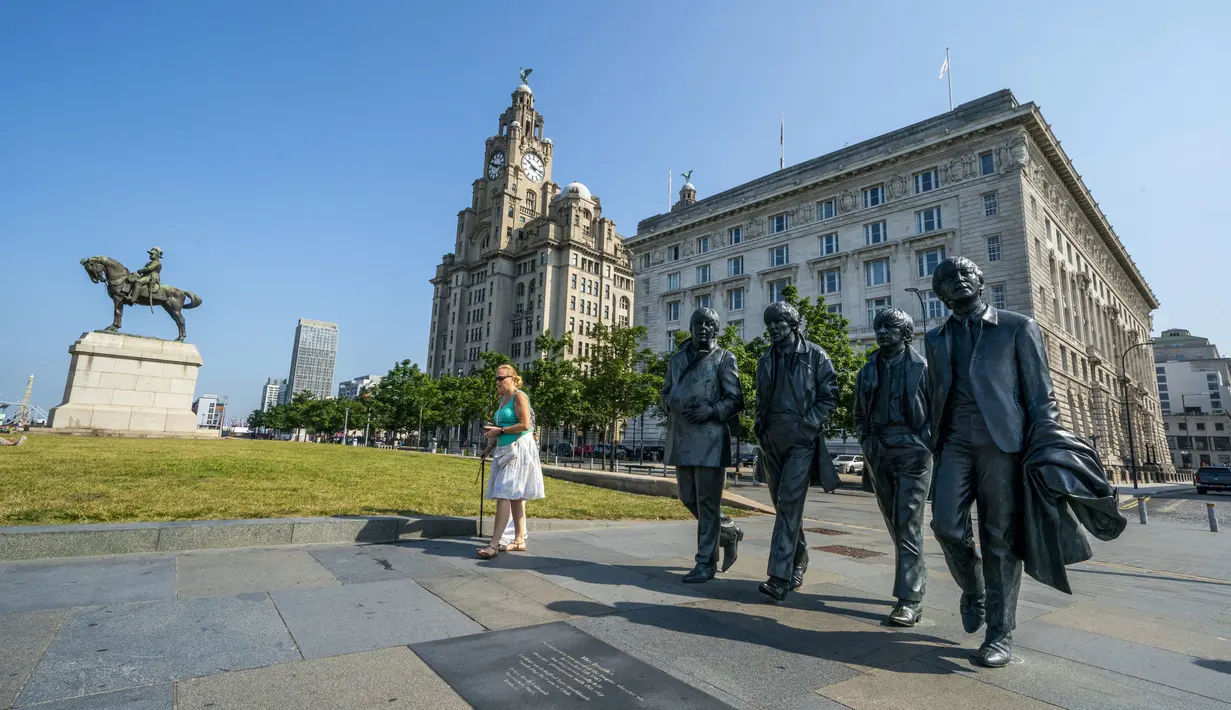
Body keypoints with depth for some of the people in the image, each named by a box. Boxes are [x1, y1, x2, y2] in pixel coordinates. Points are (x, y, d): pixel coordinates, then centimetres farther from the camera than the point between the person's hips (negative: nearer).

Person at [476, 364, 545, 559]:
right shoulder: (503, 399, 18)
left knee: (504, 494, -13)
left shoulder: (519, 396, -9)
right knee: (515, 496, 11)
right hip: (505, 450, 9)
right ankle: (519, 540, 17)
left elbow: (525, 425, -18)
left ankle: (494, 544, -13)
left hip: (518, 450, -9)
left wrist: (499, 430, -12)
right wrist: (493, 430, 7)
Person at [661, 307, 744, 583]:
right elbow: (666, 392, 23)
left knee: (707, 502, -1)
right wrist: (671, 404, 1)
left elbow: (735, 400, -2)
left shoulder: (724, 358, 1)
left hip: (710, 439, -5)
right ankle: (730, 533, 36)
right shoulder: (677, 359, 16)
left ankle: (706, 563, 11)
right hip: (681, 439, 6)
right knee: (689, 500, 13)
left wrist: (711, 410, -19)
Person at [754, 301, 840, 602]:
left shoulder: (815, 355, 0)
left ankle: (780, 578, -13)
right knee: (783, 504, 13)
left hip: (801, 437, -5)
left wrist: (808, 423, -13)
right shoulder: (765, 360, 15)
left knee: (789, 502, -13)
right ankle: (798, 559, 33)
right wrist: (760, 426, 6)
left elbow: (830, 396, -2)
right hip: (772, 439, 6)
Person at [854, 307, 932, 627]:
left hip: (912, 455, -5)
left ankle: (909, 599, -2)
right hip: (878, 456, 5)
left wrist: (923, 442, -12)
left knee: (907, 524, -8)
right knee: (895, 523, 13)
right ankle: (917, 581, 30)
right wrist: (866, 441, 6)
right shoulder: (868, 371, 12)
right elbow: (859, 413, 18)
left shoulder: (922, 368, -1)